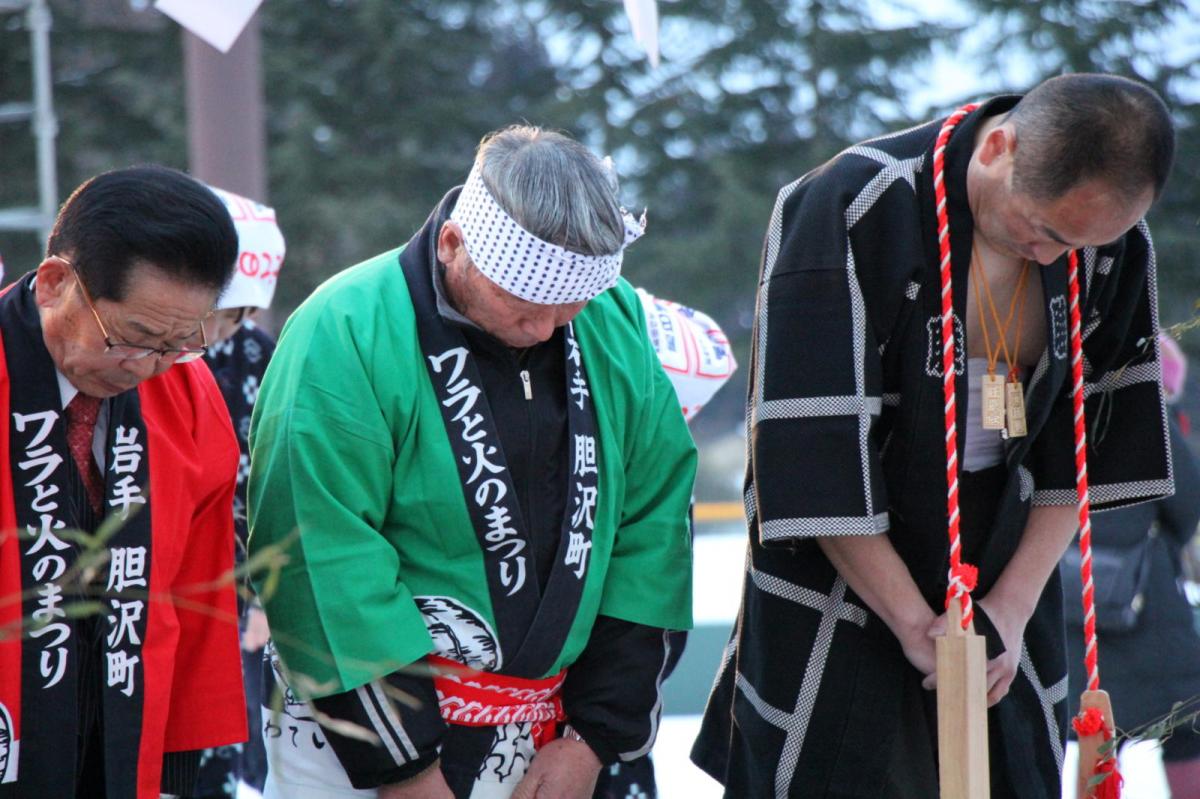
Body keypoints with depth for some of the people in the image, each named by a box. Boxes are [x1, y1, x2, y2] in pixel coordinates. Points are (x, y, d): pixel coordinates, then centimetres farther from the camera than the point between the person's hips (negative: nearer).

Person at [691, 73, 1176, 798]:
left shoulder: (1115, 248, -5)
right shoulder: (850, 213, -21)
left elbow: (1083, 451, 4)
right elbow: (815, 454, -20)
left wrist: (1014, 607, -5)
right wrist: (913, 622, -17)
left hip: (1005, 587, 4)